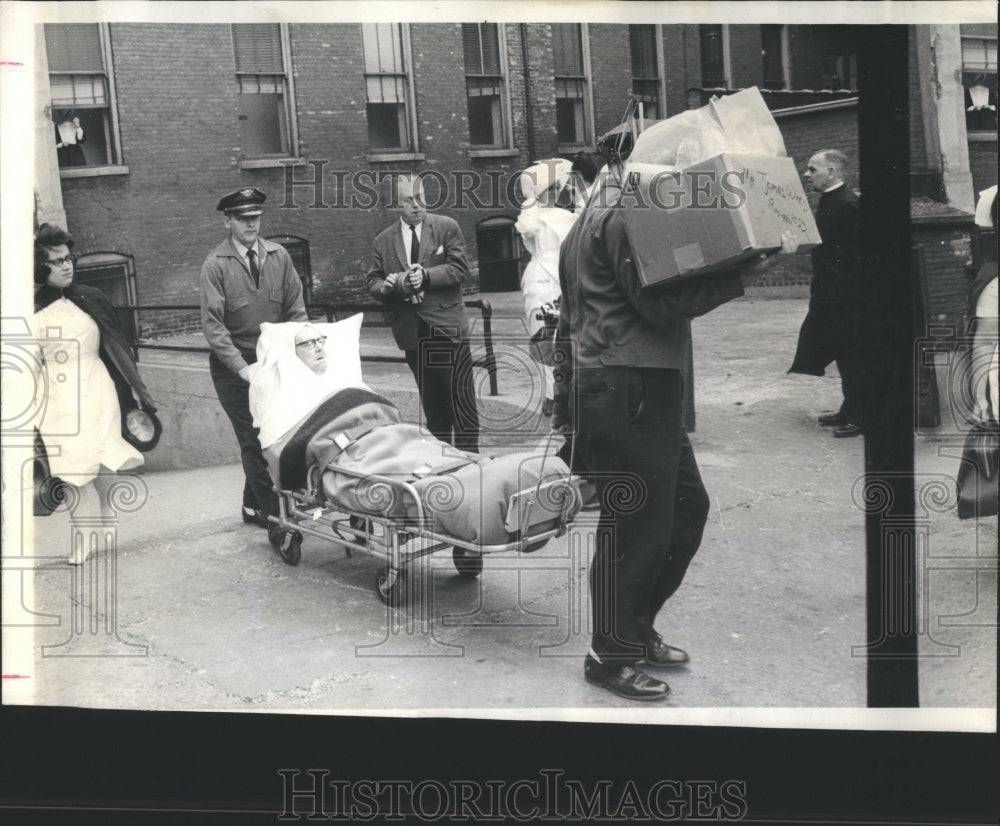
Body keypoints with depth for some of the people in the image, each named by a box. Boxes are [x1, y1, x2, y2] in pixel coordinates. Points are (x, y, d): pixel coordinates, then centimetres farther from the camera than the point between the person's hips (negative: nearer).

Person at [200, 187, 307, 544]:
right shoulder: (215, 265, -8)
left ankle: (253, 505, 25)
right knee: (254, 439, -7)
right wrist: (242, 368, -19)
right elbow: (212, 324, -12)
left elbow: (296, 309, 7)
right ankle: (275, 518, -5)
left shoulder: (278, 256, 4)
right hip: (233, 364, -4)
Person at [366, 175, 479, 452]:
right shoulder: (383, 240, 10)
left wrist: (426, 276, -18)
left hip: (447, 328, -3)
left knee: (461, 401, -4)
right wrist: (386, 286, -13)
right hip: (412, 333, 3)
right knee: (432, 405, 12)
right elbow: (372, 283, 9)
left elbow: (460, 269, -5)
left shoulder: (447, 227, 2)